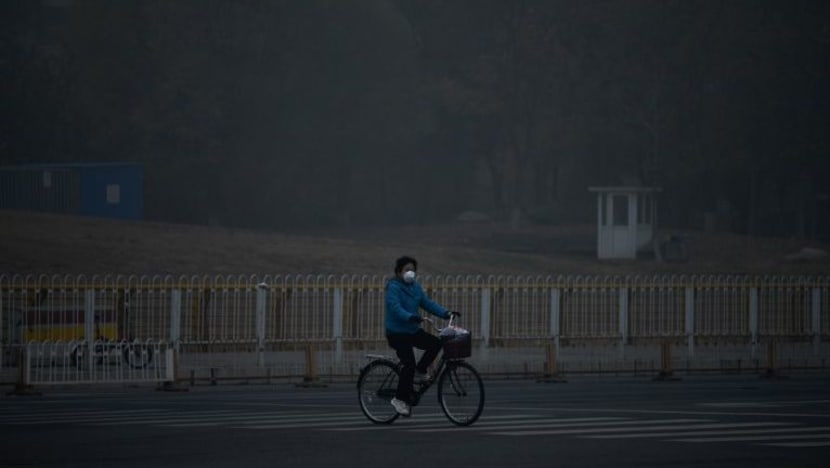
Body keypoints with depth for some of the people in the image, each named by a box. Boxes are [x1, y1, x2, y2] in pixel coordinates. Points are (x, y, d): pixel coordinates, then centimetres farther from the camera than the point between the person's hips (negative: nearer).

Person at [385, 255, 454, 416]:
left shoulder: (415, 287, 10)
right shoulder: (394, 287, -15)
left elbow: (427, 302, 6)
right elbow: (395, 308, -29)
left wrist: (445, 313, -7)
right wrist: (411, 317, -46)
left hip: (413, 330, 8)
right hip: (397, 332, -8)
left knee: (436, 343, -7)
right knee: (409, 363, -18)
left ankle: (419, 372, 9)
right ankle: (400, 399, -8)